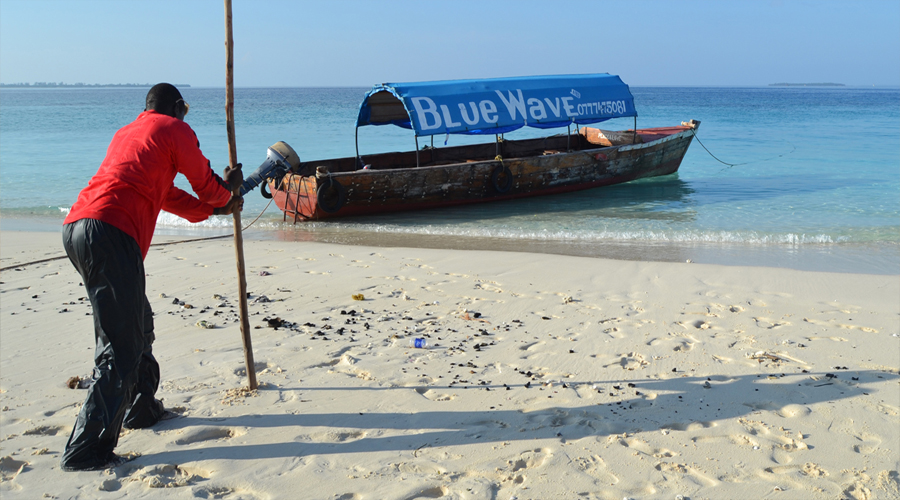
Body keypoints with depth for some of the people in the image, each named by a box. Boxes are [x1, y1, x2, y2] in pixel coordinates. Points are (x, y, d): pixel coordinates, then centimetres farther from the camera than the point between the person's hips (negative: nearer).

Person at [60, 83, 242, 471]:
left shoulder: (127, 132, 32)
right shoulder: (174, 130, 8)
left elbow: (166, 194, 37)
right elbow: (206, 184, 16)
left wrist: (214, 209, 44)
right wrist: (227, 189, 38)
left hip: (76, 229, 9)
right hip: (110, 233, -9)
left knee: (138, 323, 23)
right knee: (120, 346, -8)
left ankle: (141, 408, 36)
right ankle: (85, 451, -9)